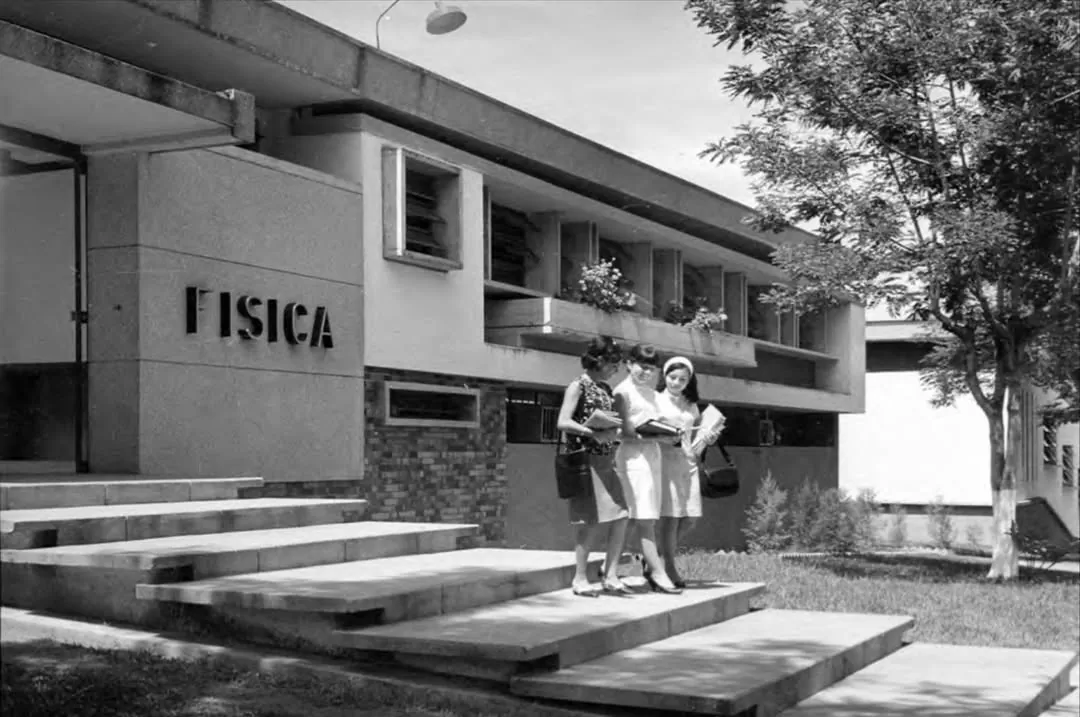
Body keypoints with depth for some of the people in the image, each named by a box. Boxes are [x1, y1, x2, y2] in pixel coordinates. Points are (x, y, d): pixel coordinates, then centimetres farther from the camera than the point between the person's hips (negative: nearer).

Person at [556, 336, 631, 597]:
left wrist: (617, 431, 1)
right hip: (586, 459, -8)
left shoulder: (605, 388, 16)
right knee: (592, 520, -6)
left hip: (606, 460, 8)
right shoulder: (578, 386, -7)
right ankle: (580, 578, 4)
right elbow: (563, 423, -16)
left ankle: (610, 575, 10)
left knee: (621, 516, 3)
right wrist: (594, 433, -24)